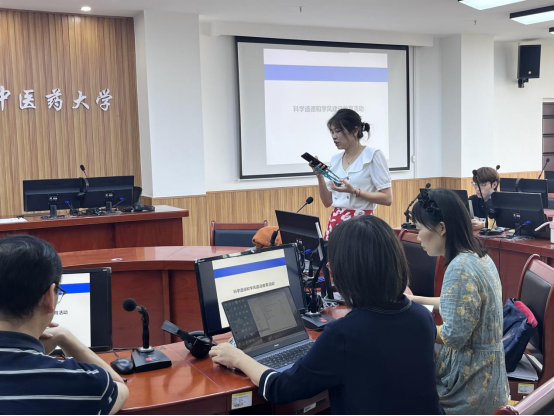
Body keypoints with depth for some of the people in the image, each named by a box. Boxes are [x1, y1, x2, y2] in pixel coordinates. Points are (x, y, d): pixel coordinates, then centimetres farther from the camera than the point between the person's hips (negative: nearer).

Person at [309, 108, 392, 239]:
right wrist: (320, 178, -4)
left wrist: (354, 191, -19)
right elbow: (327, 202, 11)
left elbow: (387, 198, -10)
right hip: (336, 222, 5)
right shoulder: (335, 160, 10)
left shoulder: (373, 155, -5)